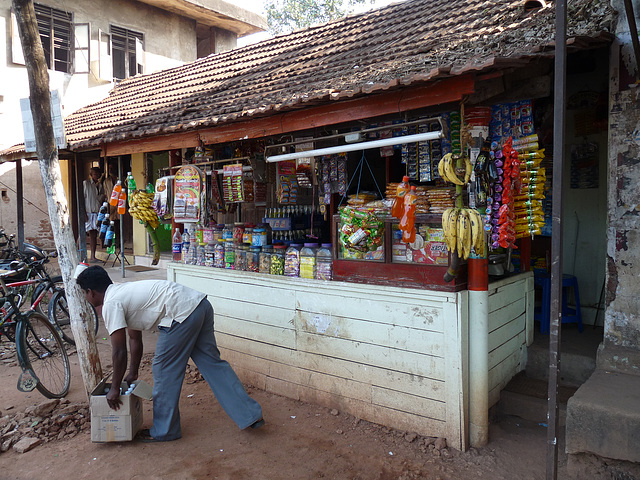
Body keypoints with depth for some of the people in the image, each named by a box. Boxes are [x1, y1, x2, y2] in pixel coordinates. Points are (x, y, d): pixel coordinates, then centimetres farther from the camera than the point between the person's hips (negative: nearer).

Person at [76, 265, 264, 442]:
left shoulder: (110, 304, -2)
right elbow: (135, 339, 33)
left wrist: (115, 388, 9)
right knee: (212, 362, 14)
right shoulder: (122, 292, 27)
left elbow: (119, 351, -3)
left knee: (165, 371, 6)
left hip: (182, 313, -10)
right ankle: (251, 414, 19)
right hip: (201, 305, 10)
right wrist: (133, 373, 39)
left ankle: (164, 431, 23)